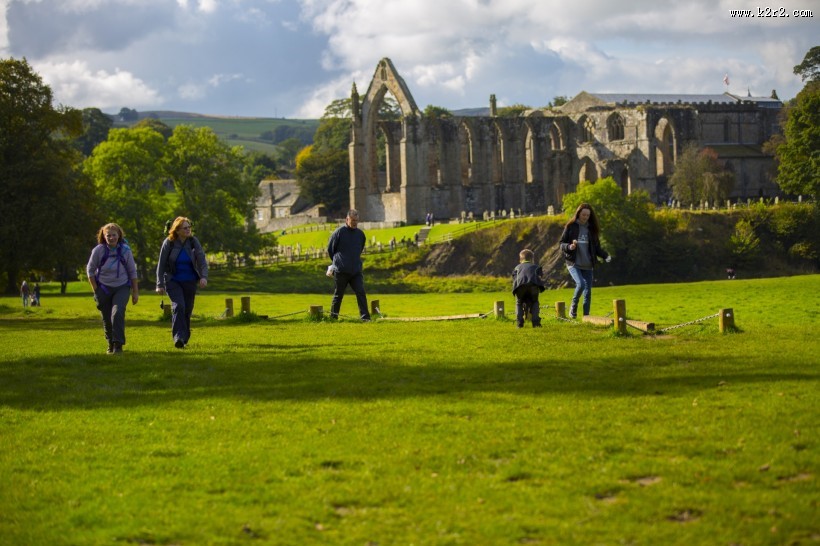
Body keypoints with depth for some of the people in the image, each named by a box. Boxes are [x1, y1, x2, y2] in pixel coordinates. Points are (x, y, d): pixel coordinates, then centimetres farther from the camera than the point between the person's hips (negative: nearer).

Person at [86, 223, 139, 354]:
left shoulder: (125, 250, -8)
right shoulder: (98, 250, -10)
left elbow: (132, 272, 1)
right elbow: (90, 270, 1)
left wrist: (135, 292, 2)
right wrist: (95, 290, -3)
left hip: (121, 288, -1)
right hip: (103, 288, 1)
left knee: (118, 314, -22)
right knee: (107, 319, 7)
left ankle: (118, 345, -17)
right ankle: (111, 345, 29)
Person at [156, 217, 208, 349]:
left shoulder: (193, 242, -4)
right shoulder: (169, 243, -9)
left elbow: (202, 260, -6)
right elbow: (161, 264, -4)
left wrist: (204, 277, -23)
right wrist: (160, 284, -5)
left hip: (190, 281, 3)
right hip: (173, 281, -3)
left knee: (187, 310, 6)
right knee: (178, 306, -21)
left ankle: (185, 338, 21)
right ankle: (178, 338, -24)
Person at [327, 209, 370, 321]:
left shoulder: (361, 234, 6)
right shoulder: (339, 232, -7)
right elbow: (330, 249, 4)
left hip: (356, 271, 3)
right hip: (341, 271, -3)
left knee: (361, 293, -7)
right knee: (338, 294, 6)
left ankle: (365, 317, -6)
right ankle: (333, 317, 17)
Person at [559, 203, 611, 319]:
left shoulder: (592, 229, 10)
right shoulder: (571, 227, 1)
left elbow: (596, 248, 13)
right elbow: (561, 244, 1)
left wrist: (606, 255, -5)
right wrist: (569, 247, -21)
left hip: (587, 265, 4)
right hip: (574, 264, -4)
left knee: (588, 291, 0)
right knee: (580, 284, -24)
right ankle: (573, 307, -2)